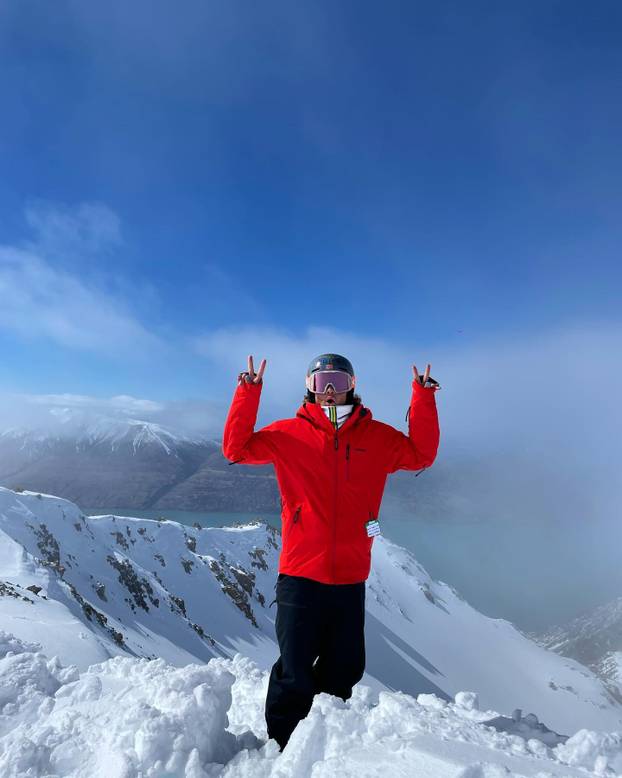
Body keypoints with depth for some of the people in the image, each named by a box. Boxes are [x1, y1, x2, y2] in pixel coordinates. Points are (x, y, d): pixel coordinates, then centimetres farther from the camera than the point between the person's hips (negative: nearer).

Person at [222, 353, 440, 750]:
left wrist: (423, 399, -2)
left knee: (345, 671, 18)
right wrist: (248, 394, -13)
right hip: (301, 575, -3)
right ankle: (279, 746, 30)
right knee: (295, 675, 7)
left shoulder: (378, 436, 6)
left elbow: (421, 454, 6)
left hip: (351, 579, 3)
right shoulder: (289, 434, -1)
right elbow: (237, 448, -3)